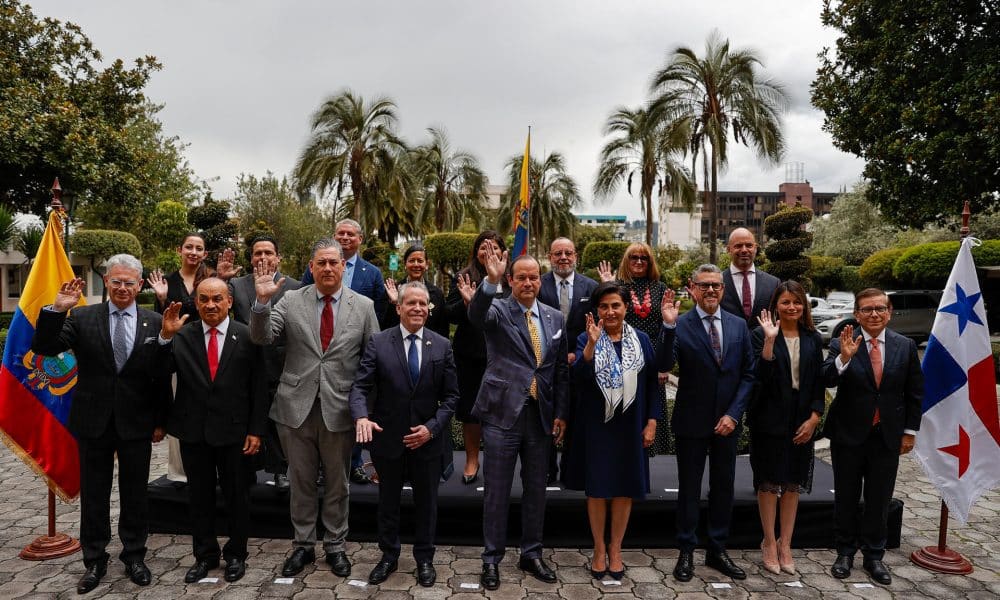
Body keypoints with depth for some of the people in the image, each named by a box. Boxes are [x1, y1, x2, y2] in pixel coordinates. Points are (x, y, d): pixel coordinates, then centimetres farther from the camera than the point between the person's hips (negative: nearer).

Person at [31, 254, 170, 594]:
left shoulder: (154, 323, -2)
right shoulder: (82, 318, -1)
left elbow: (162, 376, 1)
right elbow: (44, 349, -10)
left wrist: (161, 421, 2)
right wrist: (57, 309, -22)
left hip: (136, 424, 0)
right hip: (93, 422, 0)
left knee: (134, 494, 12)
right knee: (93, 494, 13)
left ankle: (134, 556, 29)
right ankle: (95, 560, 29)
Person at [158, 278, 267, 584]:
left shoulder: (247, 336, -6)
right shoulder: (182, 336, -1)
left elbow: (258, 387, -5)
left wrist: (256, 430, -7)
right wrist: (165, 336, -22)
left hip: (234, 430, -2)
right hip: (194, 430, 2)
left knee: (237, 496, 12)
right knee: (200, 496, 15)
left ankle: (236, 554, 30)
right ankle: (205, 555, 32)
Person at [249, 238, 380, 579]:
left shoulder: (364, 306, -1)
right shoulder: (291, 301, 0)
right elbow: (261, 338, -8)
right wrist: (262, 300, -24)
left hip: (340, 409, 0)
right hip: (297, 406, 1)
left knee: (337, 484, 14)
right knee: (300, 482, 15)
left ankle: (335, 546, 31)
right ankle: (303, 545, 32)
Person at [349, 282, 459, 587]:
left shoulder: (442, 345, -2)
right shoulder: (378, 342, -5)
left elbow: (451, 395, -1)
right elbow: (361, 386, -11)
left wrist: (432, 427, -13)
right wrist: (361, 416, -30)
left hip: (427, 438, 1)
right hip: (387, 436, 0)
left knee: (426, 501, 14)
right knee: (388, 501, 17)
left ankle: (424, 558, 33)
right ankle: (388, 556, 36)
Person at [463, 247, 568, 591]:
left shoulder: (555, 318, 8)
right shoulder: (498, 311, -4)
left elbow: (560, 370, 11)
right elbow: (475, 314, -29)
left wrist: (561, 414, 7)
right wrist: (491, 280, -45)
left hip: (542, 416, 4)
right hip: (503, 413, -4)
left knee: (536, 489, 14)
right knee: (497, 491, 6)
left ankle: (531, 555, 31)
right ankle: (492, 559, 21)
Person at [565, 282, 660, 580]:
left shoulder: (641, 340, 1)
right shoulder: (586, 339, -5)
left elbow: (652, 382, 5)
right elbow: (577, 380, -19)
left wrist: (651, 421, -1)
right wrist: (591, 344, -31)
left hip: (630, 426, 2)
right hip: (596, 425, -1)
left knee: (625, 488, 11)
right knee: (597, 488, 9)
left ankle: (615, 549, 28)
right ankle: (599, 548, 26)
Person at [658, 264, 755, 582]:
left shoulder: (738, 325, 2)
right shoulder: (681, 325, -10)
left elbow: (748, 374, 3)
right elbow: (664, 365, -23)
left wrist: (733, 414, -6)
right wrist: (669, 326, -35)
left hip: (727, 422, 4)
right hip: (692, 422, -4)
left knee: (723, 488, 14)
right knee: (689, 489, 9)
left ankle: (717, 550, 30)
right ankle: (686, 552, 23)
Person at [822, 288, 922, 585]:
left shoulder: (905, 346, 0)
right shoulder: (841, 346, -8)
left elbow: (915, 393, 6)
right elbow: (826, 380, -20)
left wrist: (910, 431, 4)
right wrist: (844, 358, -35)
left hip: (888, 436, 2)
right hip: (849, 435, -1)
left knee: (879, 499, 11)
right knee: (846, 497, 11)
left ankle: (874, 556, 27)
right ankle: (845, 552, 28)